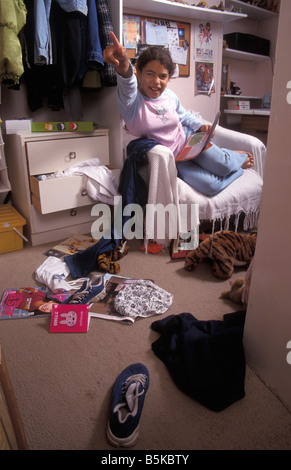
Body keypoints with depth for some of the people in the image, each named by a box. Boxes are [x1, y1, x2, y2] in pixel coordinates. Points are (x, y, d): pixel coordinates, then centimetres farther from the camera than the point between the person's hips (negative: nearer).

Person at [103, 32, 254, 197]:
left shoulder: (170, 95, -1)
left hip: (187, 140, 4)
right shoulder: (132, 100, -17)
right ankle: (239, 161, 9)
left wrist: (200, 125, 0)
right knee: (211, 187, -20)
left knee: (222, 166, -23)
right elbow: (128, 88, -43)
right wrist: (124, 68, -66)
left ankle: (232, 156, 15)